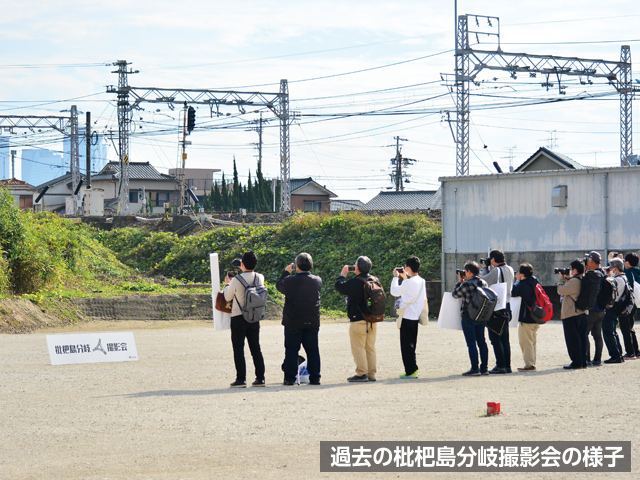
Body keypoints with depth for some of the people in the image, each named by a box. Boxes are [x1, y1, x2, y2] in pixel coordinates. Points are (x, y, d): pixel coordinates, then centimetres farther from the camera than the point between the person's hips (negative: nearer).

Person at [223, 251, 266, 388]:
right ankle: (260, 378, 10)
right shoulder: (260, 278, -4)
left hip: (238, 318, -4)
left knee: (238, 349, 1)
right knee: (256, 348, 11)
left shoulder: (236, 280, -16)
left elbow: (228, 297, -1)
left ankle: (241, 379, -3)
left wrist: (227, 284, 17)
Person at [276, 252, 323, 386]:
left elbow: (279, 286, 7)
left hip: (293, 322, -2)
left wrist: (286, 272, 17)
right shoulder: (317, 280, -5)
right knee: (312, 350, 8)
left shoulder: (290, 281, -13)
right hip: (312, 322, 2)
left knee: (291, 350, 4)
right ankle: (315, 377, 8)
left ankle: (290, 378, 3)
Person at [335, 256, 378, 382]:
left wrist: (343, 274, 12)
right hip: (372, 320, 7)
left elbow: (339, 286, -4)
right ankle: (371, 374, 13)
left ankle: (361, 373, -5)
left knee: (358, 348, -2)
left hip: (358, 321, -7)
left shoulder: (355, 282, -17)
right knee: (370, 348, 11)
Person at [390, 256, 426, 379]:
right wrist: (405, 278, 20)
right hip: (416, 317, 8)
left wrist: (396, 277, 5)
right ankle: (413, 370, 17)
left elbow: (394, 292, -7)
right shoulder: (422, 281, 7)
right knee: (411, 345, 15)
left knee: (406, 345, -3)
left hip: (407, 317, -8)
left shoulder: (408, 283, -18)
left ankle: (411, 371, -5)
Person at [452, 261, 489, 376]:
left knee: (471, 343, -3)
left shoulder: (466, 284, -15)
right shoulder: (483, 283, 4)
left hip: (469, 317, -7)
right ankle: (484, 368, 13)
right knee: (481, 342, 11)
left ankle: (475, 368, -6)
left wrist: (459, 282, 10)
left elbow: (455, 294, -3)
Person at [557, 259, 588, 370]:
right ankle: (583, 361, 16)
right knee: (582, 338, 13)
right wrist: (567, 278, 15)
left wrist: (561, 278, 0)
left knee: (573, 340, -3)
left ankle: (576, 362, -3)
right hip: (583, 313, 9)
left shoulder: (574, 281, -20)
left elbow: (560, 291, -13)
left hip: (571, 315, -9)